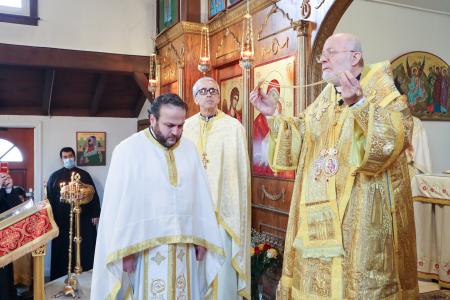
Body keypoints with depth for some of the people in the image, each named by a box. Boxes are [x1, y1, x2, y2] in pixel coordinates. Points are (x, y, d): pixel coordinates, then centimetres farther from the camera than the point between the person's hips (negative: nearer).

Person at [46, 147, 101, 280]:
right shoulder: (55, 177, 7)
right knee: (63, 251, 4)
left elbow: (94, 195, 6)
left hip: (84, 219, 1)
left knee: (86, 250, 4)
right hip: (62, 220, 0)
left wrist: (95, 214, -1)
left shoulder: (84, 175, 8)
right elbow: (49, 199, 5)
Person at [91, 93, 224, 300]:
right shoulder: (128, 150, -9)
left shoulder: (189, 149, 4)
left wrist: (201, 238, 5)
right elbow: (119, 205, -9)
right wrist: (125, 250, -9)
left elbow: (201, 196, 6)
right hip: (144, 246, -4)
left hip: (184, 246, 4)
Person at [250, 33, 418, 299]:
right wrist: (273, 115, 5)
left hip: (363, 215, -6)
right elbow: (299, 140, 16)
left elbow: (397, 134, -22)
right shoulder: (325, 99, 14)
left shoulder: (380, 88, -5)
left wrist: (359, 104, -35)